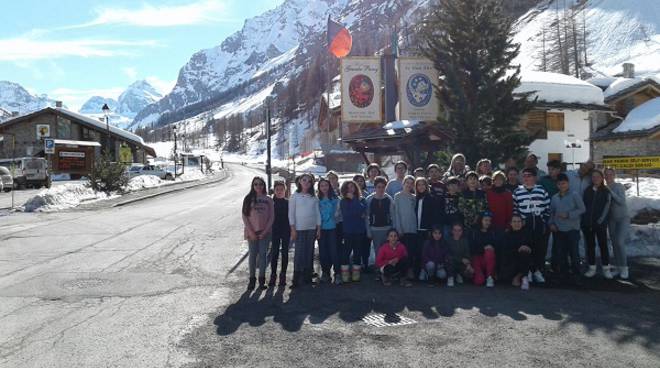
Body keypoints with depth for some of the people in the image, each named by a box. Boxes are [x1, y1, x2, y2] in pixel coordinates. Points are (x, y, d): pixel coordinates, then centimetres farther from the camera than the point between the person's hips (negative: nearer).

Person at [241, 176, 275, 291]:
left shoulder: (268, 200, 5)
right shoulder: (248, 199, 3)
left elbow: (272, 217, 3)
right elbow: (244, 216, 0)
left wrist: (265, 231, -7)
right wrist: (250, 231, -8)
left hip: (265, 232, 0)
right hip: (252, 232, 0)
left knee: (263, 254, 2)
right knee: (252, 254, 2)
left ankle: (262, 280, 10)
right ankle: (252, 279, 10)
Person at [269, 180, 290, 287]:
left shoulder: (288, 202, 2)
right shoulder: (271, 202, 1)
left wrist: (291, 229, -4)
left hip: (286, 231, 0)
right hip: (275, 231, 0)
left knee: (285, 253, 5)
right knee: (274, 253, 1)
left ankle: (283, 275, 12)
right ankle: (273, 274, 8)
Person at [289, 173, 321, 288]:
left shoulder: (314, 197, 9)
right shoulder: (295, 196, 1)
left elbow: (317, 213, 10)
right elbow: (291, 213, -2)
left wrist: (318, 228, 5)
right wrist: (293, 229, -8)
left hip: (312, 228, 3)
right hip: (299, 228, -3)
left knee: (309, 253, 6)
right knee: (299, 253, -6)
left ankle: (307, 277, 14)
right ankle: (296, 279, -2)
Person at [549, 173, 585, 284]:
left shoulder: (575, 195, -4)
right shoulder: (554, 198, 10)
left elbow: (582, 209, -8)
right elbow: (551, 212, 16)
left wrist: (568, 215, -15)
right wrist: (551, 223, 3)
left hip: (572, 229, -4)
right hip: (559, 230, 5)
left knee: (574, 253, -3)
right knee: (561, 253, 9)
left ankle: (576, 275, 7)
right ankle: (563, 274, 21)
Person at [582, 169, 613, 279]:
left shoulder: (606, 191, 2)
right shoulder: (587, 191, 10)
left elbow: (606, 207, -4)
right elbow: (583, 206, 10)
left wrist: (600, 220, -12)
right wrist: (584, 220, 1)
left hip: (600, 224, -3)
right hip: (587, 224, 3)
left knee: (603, 245, -1)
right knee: (590, 245, 7)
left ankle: (606, 268, 7)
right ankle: (592, 268, 14)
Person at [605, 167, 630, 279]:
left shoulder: (619, 186, -10)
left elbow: (622, 201, -21)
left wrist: (610, 191, -22)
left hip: (623, 218, -4)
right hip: (612, 219, 4)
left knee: (620, 242, -15)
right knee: (614, 244, 5)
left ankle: (624, 268, -4)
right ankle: (619, 268, 14)